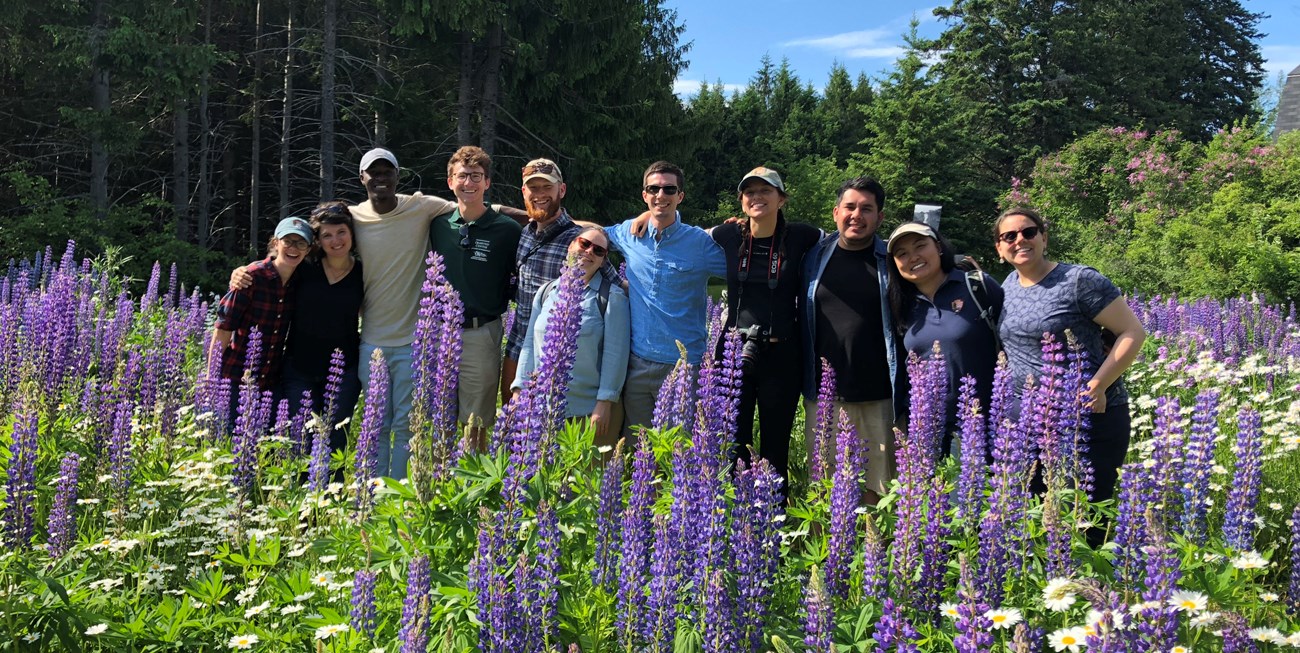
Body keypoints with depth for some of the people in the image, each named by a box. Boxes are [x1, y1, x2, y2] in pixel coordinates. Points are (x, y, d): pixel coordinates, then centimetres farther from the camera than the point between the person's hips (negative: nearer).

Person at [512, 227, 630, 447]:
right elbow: (530, 345, 12)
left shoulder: (612, 296, -4)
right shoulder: (546, 292, 11)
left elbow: (615, 353, -9)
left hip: (591, 410, -4)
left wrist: (605, 403, -14)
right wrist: (520, 391, 5)